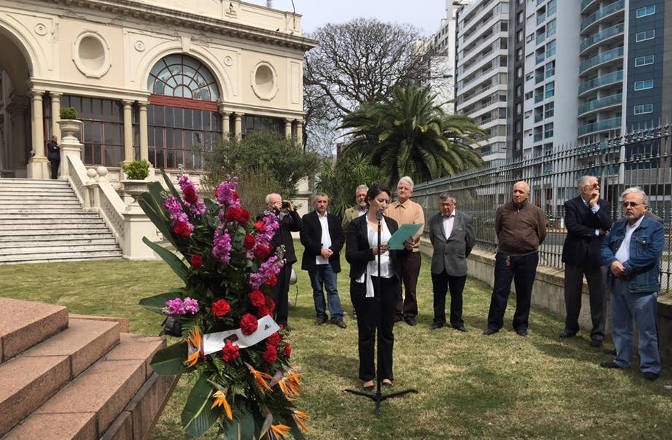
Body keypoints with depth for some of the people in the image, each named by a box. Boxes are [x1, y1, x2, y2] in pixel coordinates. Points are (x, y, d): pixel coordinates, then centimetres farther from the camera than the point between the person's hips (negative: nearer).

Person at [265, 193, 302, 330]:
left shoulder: (286, 216, 15)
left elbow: (299, 226, 3)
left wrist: (292, 210, -3)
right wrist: (276, 211, -18)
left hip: (286, 259, 6)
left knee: (284, 292, 14)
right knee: (272, 293, -2)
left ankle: (282, 321, 24)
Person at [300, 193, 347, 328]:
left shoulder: (334, 219, 12)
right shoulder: (307, 219, 3)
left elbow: (341, 237, 7)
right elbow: (305, 238, -6)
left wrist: (332, 250, -10)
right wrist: (320, 250, -14)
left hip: (330, 261, 1)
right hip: (314, 260, -1)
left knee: (332, 289, -1)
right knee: (317, 290, 8)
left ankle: (337, 316, 1)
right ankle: (321, 315, 17)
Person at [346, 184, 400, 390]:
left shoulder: (391, 224, 11)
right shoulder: (356, 225, -3)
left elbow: (398, 252, 12)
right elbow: (350, 255, -10)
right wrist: (373, 251, -24)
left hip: (389, 282, 4)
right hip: (366, 283, -4)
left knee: (387, 329, 10)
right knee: (366, 331, 4)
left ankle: (386, 373, 23)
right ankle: (367, 376, 18)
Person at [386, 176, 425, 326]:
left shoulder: (416, 208, 2)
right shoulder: (389, 209, 11)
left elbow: (419, 228, -12)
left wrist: (410, 240, -31)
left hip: (411, 252, -2)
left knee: (410, 286, 5)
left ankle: (410, 314, 20)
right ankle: (396, 313, 22)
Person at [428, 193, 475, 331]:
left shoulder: (465, 219, -3)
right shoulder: (434, 220, 2)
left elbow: (471, 240, 7)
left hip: (457, 265, -1)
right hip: (438, 265, 2)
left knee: (457, 296, 9)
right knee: (438, 294, 11)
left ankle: (457, 321, 23)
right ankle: (438, 320, 24)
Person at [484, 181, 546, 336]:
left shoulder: (536, 212, -1)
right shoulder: (502, 210, 2)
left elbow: (541, 234, 9)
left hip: (528, 258, 0)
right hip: (504, 257, 1)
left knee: (524, 293, 10)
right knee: (500, 291, 2)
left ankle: (521, 325, 23)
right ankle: (494, 324, 12)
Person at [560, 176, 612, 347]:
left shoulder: (603, 204, 5)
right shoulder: (571, 204, -2)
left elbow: (607, 226, -9)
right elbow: (572, 226, -15)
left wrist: (595, 206, -13)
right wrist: (595, 232, -10)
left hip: (596, 256, 1)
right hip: (575, 255, -1)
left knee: (598, 296, 3)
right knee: (572, 295, 12)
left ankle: (598, 333, 15)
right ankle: (571, 327, 29)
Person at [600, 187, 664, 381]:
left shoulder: (655, 227, -6)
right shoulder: (618, 226, 14)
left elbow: (652, 254, -17)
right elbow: (605, 246, 8)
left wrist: (625, 268, -17)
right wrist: (612, 263, -12)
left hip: (642, 286, -6)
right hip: (617, 283, 7)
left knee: (647, 330, 2)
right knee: (619, 326, 17)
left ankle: (650, 367, 14)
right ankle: (622, 360, 31)